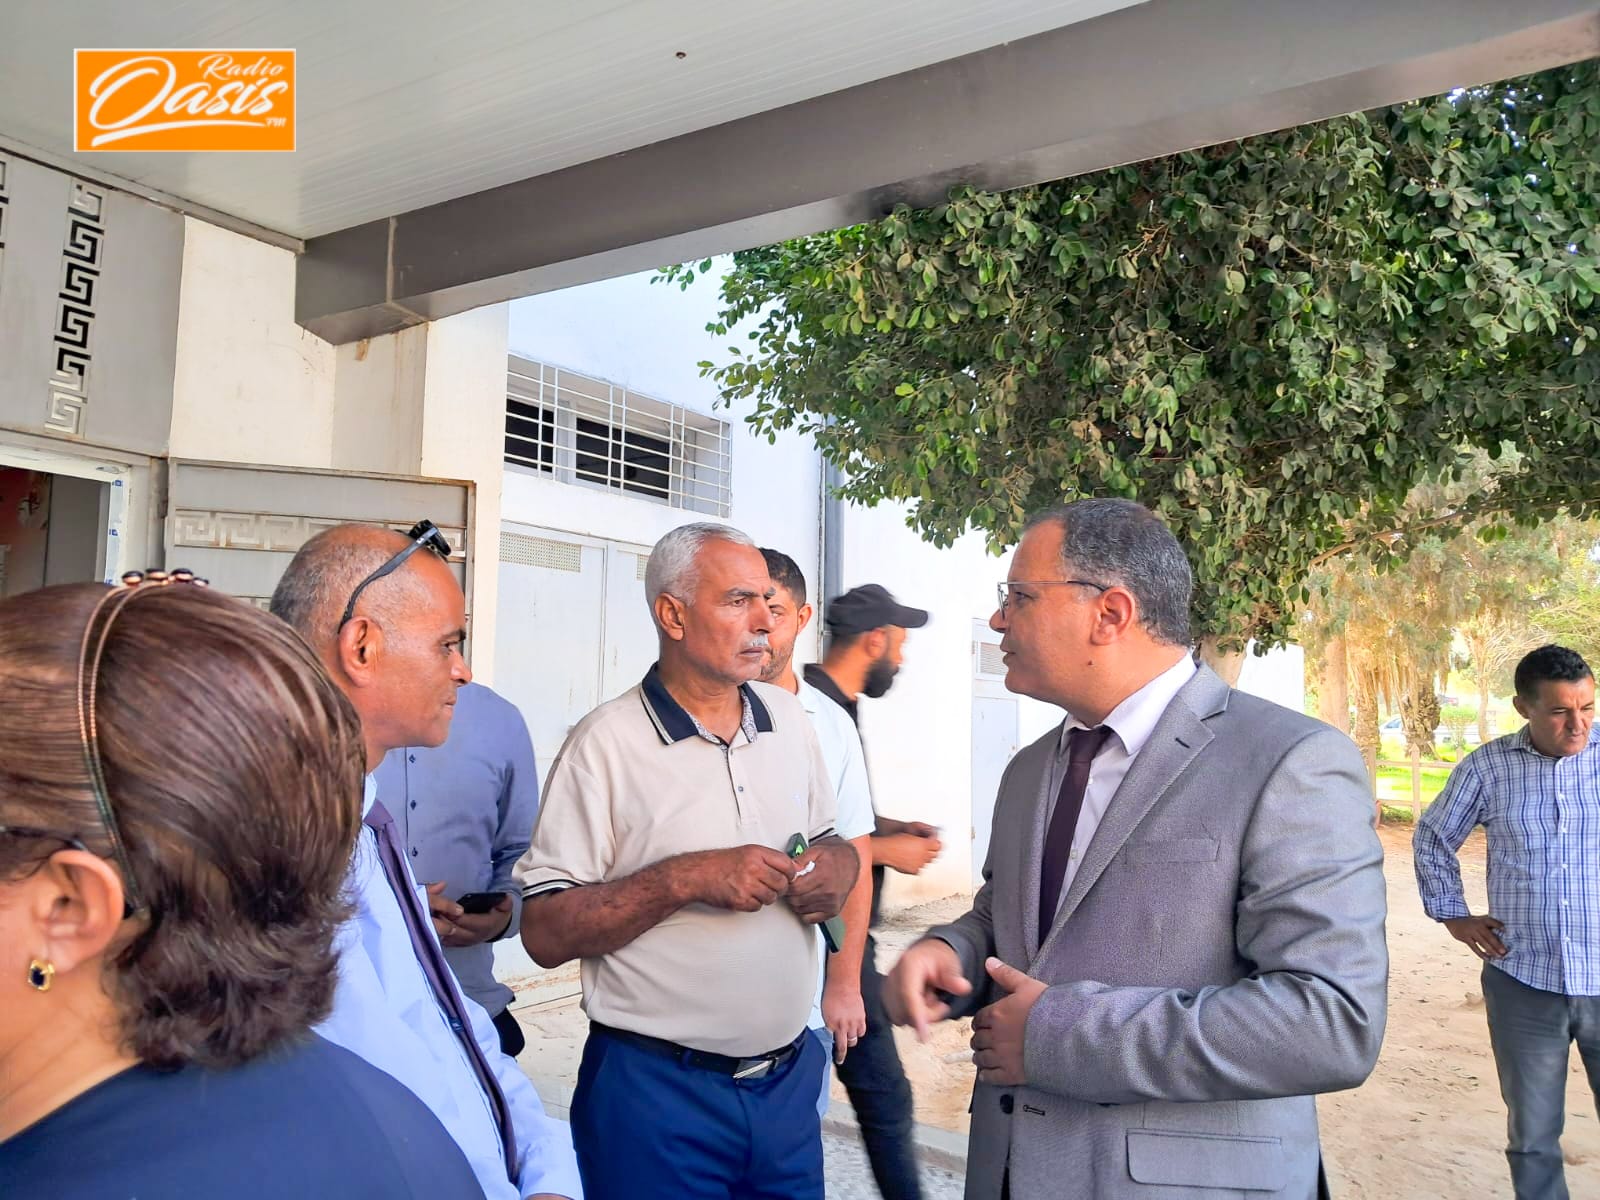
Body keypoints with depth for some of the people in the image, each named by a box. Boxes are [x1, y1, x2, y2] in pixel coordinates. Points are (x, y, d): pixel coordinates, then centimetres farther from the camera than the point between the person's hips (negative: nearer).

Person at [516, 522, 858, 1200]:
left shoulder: (789, 720, 5)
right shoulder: (606, 743, -13)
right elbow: (545, 933, -15)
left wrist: (834, 867, -6)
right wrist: (684, 878, -25)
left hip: (788, 1077, 5)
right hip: (657, 1089, -5)